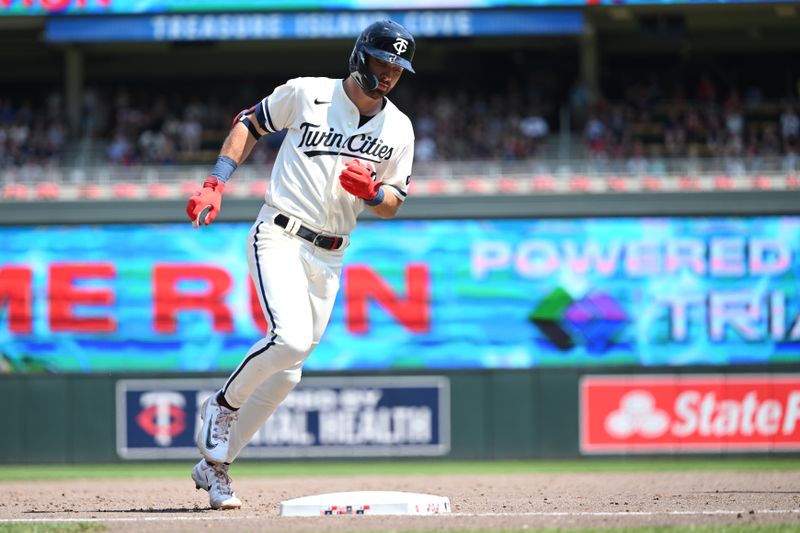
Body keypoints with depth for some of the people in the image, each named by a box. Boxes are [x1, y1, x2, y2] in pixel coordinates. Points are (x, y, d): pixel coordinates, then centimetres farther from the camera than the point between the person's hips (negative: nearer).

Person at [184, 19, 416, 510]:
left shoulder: (398, 129, 6)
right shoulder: (307, 94, -3)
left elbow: (393, 204, 10)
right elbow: (250, 123, 9)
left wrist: (371, 190, -14)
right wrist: (216, 184, -2)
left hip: (329, 258, 5)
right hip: (280, 236, -5)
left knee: (286, 371, 3)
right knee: (291, 338, -28)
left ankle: (214, 464, 17)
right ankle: (223, 405, -2)